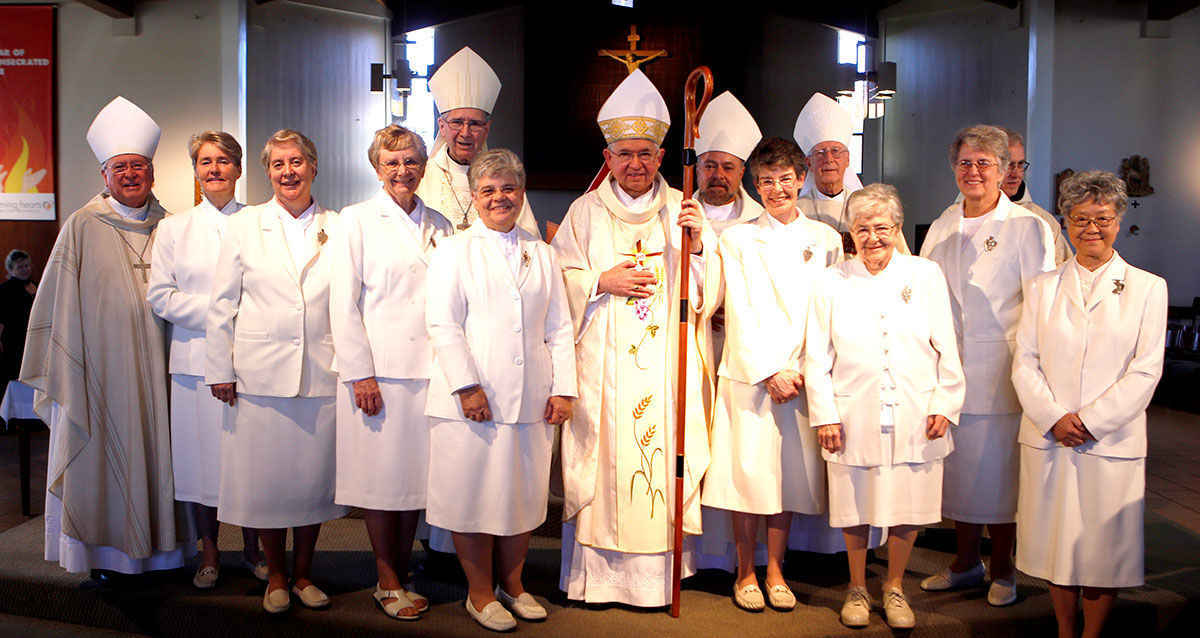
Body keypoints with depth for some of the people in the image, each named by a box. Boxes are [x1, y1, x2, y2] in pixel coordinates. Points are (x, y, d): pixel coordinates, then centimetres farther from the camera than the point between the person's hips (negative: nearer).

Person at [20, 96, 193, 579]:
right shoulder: (83, 226, -2)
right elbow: (59, 301, -1)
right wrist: (62, 368, -3)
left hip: (154, 365, 3)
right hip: (100, 365, -3)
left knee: (154, 448, 8)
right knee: (102, 453, 4)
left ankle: (157, 546, 20)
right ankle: (106, 552, 17)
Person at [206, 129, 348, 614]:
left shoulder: (337, 229, 7)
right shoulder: (244, 226, 6)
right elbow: (222, 305, 5)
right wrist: (220, 370, 0)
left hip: (323, 374, 1)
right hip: (260, 373, 0)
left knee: (314, 475, 6)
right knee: (265, 477, 4)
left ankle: (303, 573, 24)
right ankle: (276, 576, 22)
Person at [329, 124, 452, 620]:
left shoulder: (440, 227, 13)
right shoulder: (357, 220, 3)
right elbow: (344, 304, -3)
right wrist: (360, 374, -9)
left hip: (429, 370, 3)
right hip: (376, 372, -3)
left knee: (416, 472, 7)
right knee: (381, 474, 2)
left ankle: (402, 575, 20)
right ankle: (388, 582, 15)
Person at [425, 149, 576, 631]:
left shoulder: (541, 254, 15)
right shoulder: (455, 251, 4)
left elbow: (560, 328, 13)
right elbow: (442, 324, -5)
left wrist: (563, 389, 3)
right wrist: (467, 386, -13)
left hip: (531, 403, 4)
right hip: (472, 402, -3)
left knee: (524, 494, 10)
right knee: (473, 495, 2)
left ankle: (511, 583, 28)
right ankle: (480, 593, 18)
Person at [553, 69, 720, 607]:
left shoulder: (681, 211, 10)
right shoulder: (586, 212, 7)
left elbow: (707, 291, 6)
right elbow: (558, 284, 5)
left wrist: (697, 243, -10)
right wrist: (602, 282, -9)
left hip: (666, 363, 1)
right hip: (603, 365, -1)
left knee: (664, 455, -1)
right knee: (603, 459, -1)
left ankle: (658, 573, 12)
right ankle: (598, 571, 13)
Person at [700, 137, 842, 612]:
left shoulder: (826, 240, 11)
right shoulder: (738, 239, 4)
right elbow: (739, 315, -2)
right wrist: (769, 373, -10)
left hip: (805, 377, 2)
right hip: (750, 374, -2)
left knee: (790, 474, 5)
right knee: (750, 472, -2)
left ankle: (775, 570, 19)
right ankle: (745, 573, 13)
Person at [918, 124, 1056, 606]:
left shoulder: (1028, 227, -3)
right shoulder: (942, 227, 11)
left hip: (1001, 371, -4)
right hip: (949, 367, 4)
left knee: (999, 468, 2)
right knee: (958, 465, 11)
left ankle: (1002, 570, 20)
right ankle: (966, 563, 27)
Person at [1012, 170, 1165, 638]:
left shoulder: (1148, 288, 4)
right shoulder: (1042, 288, 9)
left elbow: (1146, 369, -3)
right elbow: (1025, 362, 4)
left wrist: (1090, 421, -11)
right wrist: (1053, 418, -11)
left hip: (1113, 440, -1)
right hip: (1048, 438, 2)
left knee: (1105, 548, 4)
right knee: (1058, 545, 9)